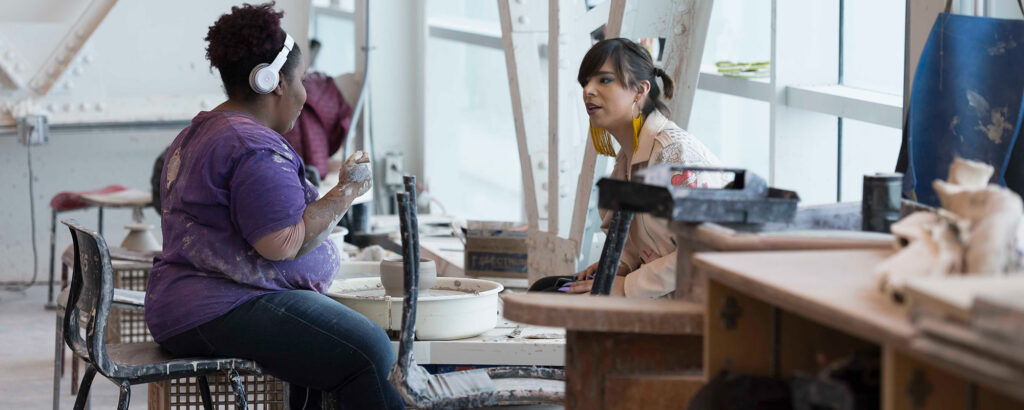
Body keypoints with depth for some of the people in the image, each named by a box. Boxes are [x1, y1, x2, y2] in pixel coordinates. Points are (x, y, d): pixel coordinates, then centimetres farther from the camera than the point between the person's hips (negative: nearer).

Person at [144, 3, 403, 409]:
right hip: (222, 311, -11)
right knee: (368, 353, -18)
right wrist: (342, 194, -10)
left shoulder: (197, 134, 20)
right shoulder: (257, 150, -15)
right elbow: (283, 245, -21)